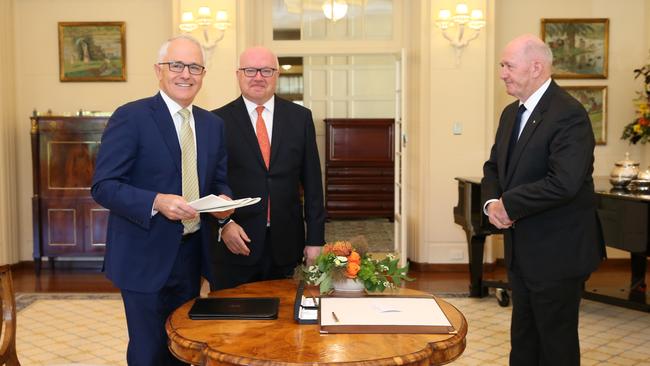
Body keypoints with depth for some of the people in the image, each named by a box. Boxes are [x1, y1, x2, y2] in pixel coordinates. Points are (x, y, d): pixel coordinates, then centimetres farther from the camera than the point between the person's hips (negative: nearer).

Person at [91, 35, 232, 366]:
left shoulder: (213, 124, 9)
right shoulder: (130, 117, -10)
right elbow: (103, 186, -14)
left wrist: (224, 200, -8)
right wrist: (157, 201, -29)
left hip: (192, 254, 6)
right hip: (145, 257, -6)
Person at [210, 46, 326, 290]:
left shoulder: (300, 117, 4)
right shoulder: (218, 121, -1)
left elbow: (312, 181, 5)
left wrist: (315, 239, 3)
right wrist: (224, 224, -13)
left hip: (285, 244, 2)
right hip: (233, 242, -2)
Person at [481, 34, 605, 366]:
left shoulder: (569, 115, -19)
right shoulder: (512, 113, 9)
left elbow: (564, 183, -29)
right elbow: (494, 167, 15)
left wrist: (509, 205, -19)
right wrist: (491, 202, -6)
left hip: (557, 252, -8)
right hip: (522, 251, 9)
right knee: (523, 339, 20)